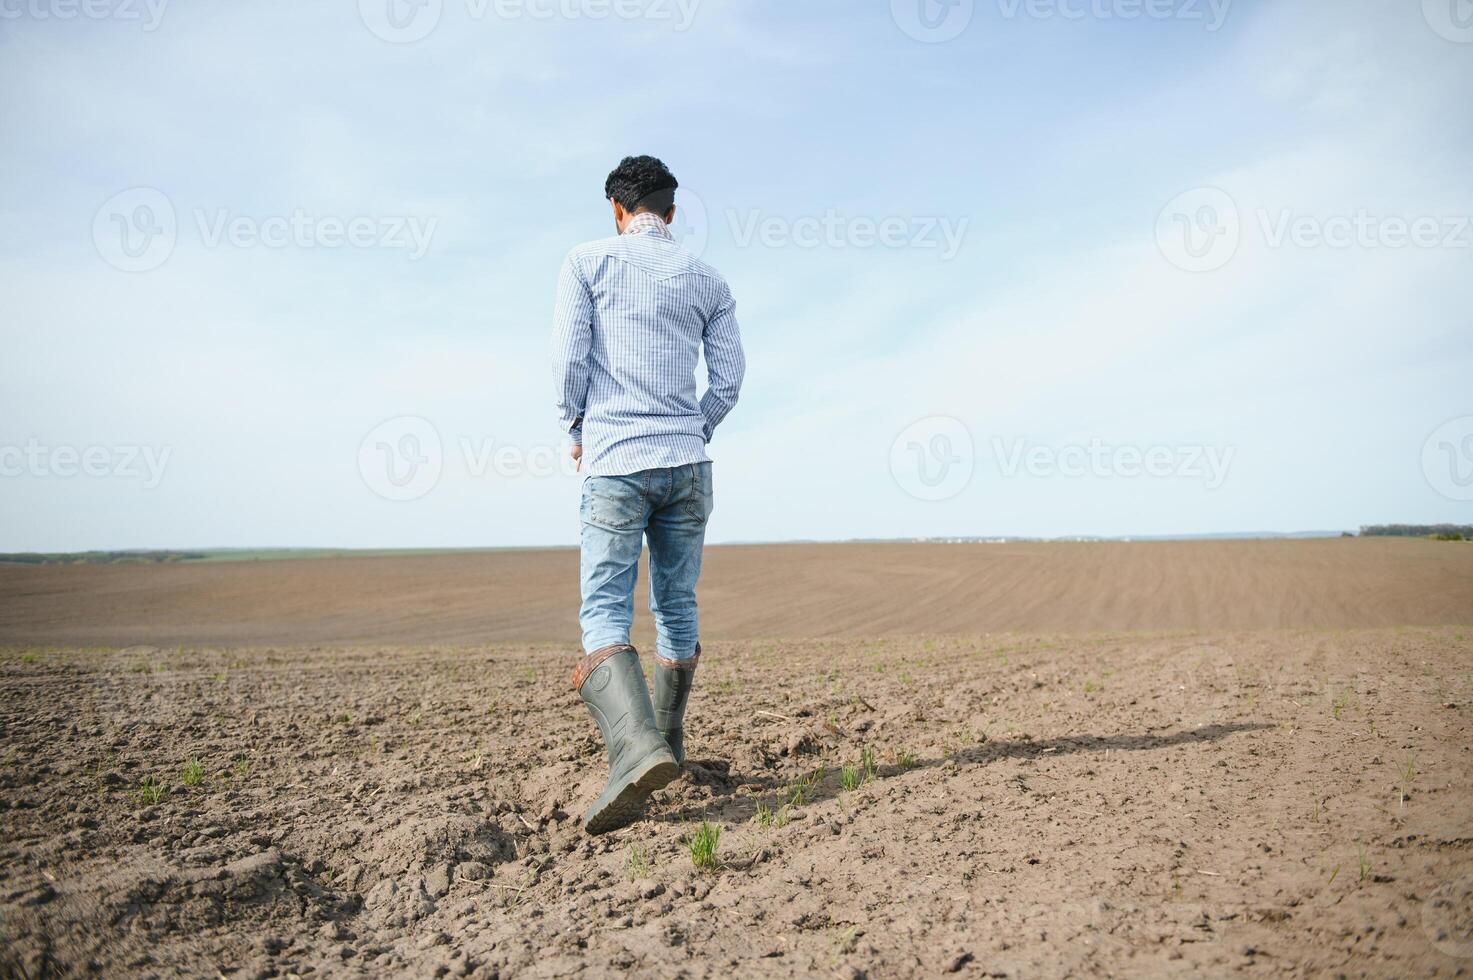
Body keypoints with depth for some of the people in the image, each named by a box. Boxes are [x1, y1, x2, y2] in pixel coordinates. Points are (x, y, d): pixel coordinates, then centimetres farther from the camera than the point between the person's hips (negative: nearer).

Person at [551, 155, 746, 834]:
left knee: (604, 613, -8)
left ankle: (637, 745, -29)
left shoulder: (588, 261, 5)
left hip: (615, 460, -3)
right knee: (677, 608, 13)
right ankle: (668, 741, 24)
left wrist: (577, 431, 12)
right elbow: (729, 379, 8)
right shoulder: (707, 280, 13)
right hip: (688, 464, 4)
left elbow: (568, 359, -2)